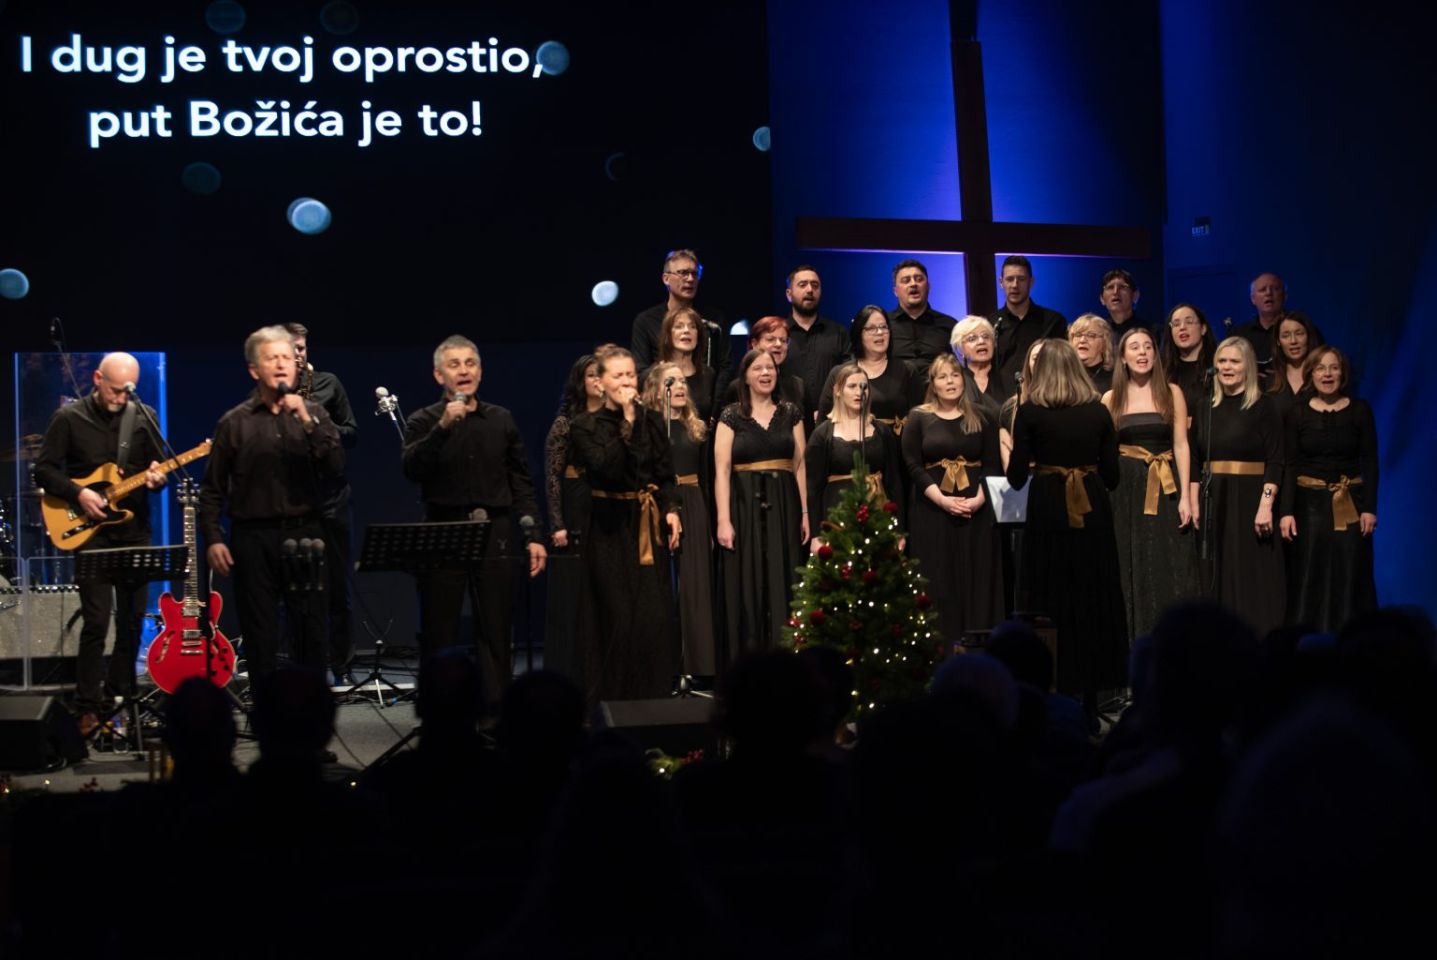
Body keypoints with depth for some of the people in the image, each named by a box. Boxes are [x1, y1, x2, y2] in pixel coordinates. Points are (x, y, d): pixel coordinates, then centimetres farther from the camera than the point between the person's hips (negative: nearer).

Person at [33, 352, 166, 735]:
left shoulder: (143, 417, 7)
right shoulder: (69, 418, -3)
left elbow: (159, 465, 12)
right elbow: (44, 470, -2)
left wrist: (156, 478, -11)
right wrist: (78, 494, -15)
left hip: (134, 529, 4)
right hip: (89, 530, -4)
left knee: (132, 618, 7)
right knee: (96, 620, -11)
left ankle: (120, 700, 20)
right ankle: (87, 709, -6)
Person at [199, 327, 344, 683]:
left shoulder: (313, 414, 9)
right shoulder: (235, 423, 6)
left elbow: (336, 465, -5)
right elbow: (212, 489, 6)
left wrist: (307, 421, -14)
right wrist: (212, 539, -3)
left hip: (304, 534, 1)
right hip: (253, 537, -1)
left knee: (311, 630, 1)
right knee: (260, 636, 2)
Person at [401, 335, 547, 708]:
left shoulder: (501, 420, 12)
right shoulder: (424, 421, 4)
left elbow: (521, 482, 12)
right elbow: (412, 468, -14)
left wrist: (532, 535, 5)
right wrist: (443, 427, -23)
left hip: (494, 535, 2)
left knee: (496, 633, 2)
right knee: (439, 634, 1)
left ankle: (497, 712, 6)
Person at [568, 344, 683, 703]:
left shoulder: (652, 421, 9)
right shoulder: (585, 426, -2)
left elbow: (666, 475, 10)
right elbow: (607, 467, -17)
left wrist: (671, 509, -7)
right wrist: (627, 420, -17)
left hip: (648, 527, 3)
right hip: (610, 529, -3)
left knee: (655, 617, -3)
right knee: (617, 618, -5)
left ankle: (653, 697, 6)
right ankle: (613, 699, 4)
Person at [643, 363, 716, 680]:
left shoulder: (696, 428, 14)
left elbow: (705, 480, 15)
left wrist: (710, 526, 13)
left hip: (693, 511, 5)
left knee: (695, 590, 4)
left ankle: (696, 667, 9)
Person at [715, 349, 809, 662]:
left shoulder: (790, 413, 9)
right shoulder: (731, 416, 1)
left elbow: (800, 465, 8)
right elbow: (722, 471, -4)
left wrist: (805, 513, 1)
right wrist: (723, 520, -12)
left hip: (783, 507, 2)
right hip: (745, 507, -2)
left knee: (783, 587, 3)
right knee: (747, 589, -1)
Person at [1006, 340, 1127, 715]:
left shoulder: (1030, 412, -4)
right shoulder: (1098, 411, 4)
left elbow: (1016, 476, -4)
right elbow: (1112, 475, 5)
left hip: (1048, 512, -2)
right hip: (1093, 514, 2)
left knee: (1049, 606, 3)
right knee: (1093, 604, 9)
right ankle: (1090, 698, 12)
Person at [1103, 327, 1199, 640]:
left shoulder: (1172, 393, 5)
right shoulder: (1111, 399, 7)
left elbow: (1181, 445, 1)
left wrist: (1185, 496, -6)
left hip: (1165, 490, -1)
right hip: (1126, 490, 1)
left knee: (1170, 570, -4)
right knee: (1132, 571, 1)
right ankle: (1136, 645, 6)